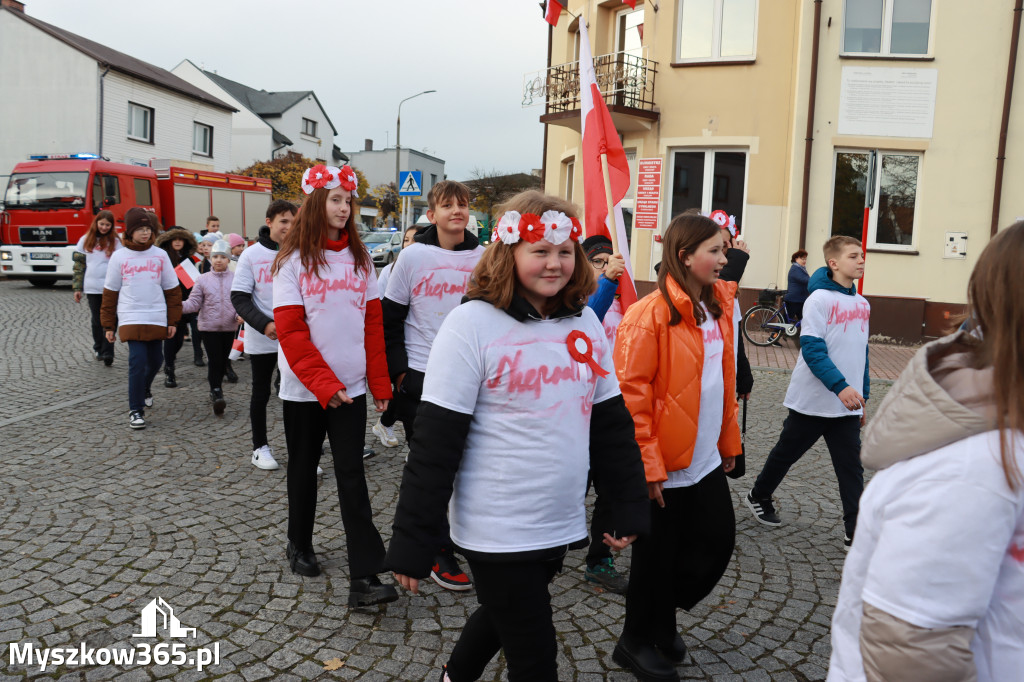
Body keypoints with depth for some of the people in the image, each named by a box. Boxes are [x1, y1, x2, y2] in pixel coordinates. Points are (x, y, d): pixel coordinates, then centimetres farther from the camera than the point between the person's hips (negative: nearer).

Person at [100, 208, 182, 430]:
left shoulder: (160, 255, 5)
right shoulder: (119, 257, 1)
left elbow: (172, 290, 8)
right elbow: (110, 293, 5)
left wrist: (173, 320, 4)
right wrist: (109, 325, 4)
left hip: (157, 319, 3)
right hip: (131, 319, -3)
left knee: (155, 360, 12)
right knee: (138, 361, -12)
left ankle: (144, 389, 44)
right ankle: (135, 410, -2)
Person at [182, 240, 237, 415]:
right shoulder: (203, 279, 1)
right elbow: (194, 303, -1)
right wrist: (180, 306, -19)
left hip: (229, 327, 2)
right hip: (209, 326, -2)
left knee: (223, 360, 12)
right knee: (214, 360, -9)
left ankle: (216, 388, 31)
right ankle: (217, 393, -5)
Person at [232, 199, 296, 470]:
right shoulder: (252, 255, -3)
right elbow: (239, 298, -4)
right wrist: (264, 324, -17)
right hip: (261, 339, -1)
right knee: (261, 392, 12)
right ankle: (260, 447, 26)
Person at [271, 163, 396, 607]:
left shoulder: (359, 258, 7)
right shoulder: (294, 260, -3)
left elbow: (373, 324, 6)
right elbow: (291, 331, -10)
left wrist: (380, 383, 0)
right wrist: (324, 384, -17)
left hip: (351, 387, 2)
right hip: (304, 388, -2)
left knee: (352, 475, -4)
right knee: (304, 468, 14)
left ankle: (365, 578, -6)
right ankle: (300, 546, 36)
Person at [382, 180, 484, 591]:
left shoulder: (483, 258, 3)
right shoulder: (414, 256, -3)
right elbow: (390, 318, 1)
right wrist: (399, 369, -6)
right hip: (421, 376, -2)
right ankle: (438, 555, 14)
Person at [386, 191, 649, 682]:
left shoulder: (584, 321, 2)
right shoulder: (473, 323, -15)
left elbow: (610, 421, 9)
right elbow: (434, 443, -15)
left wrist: (628, 507, 7)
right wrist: (413, 542, -14)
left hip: (561, 525, 6)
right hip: (497, 530, -6)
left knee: (503, 616, 26)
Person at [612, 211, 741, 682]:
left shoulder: (718, 307, 7)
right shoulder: (650, 315, -18)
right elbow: (631, 395, -19)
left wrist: (729, 440, 14)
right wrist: (647, 464, -19)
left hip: (706, 459, 8)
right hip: (666, 465, -8)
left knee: (718, 541, 15)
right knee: (657, 553, 8)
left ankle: (661, 615, 37)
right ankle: (638, 640, 31)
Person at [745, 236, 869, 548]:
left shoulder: (862, 304, 9)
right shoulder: (819, 299, -11)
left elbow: (861, 353, 16)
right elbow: (812, 349, -20)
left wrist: (863, 398, 16)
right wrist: (841, 387, -27)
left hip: (848, 404, 5)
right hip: (813, 401, -5)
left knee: (852, 468, 1)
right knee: (786, 453, 12)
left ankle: (855, 530, 7)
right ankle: (759, 497, 33)